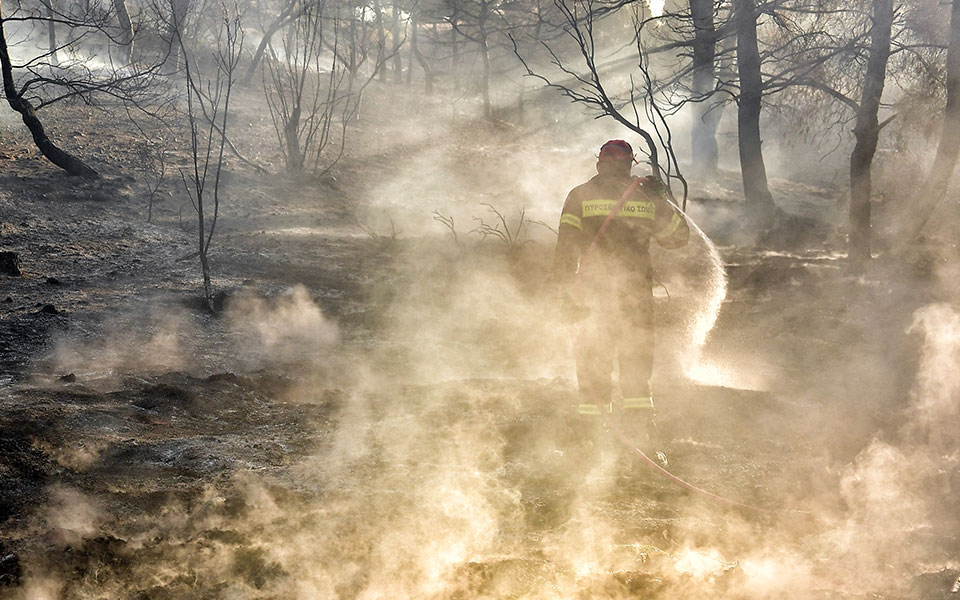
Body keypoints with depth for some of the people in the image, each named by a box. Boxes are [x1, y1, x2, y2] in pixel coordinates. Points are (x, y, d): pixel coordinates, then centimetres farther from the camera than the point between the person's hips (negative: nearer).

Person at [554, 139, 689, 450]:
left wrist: (567, 290, 0)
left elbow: (566, 249, -4)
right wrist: (662, 201, 29)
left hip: (594, 289, -1)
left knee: (593, 359, 6)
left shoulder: (580, 196, 2)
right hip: (636, 291, 1)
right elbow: (678, 235, 18)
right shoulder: (647, 197, 6)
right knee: (637, 359, 8)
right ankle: (639, 426, 1)